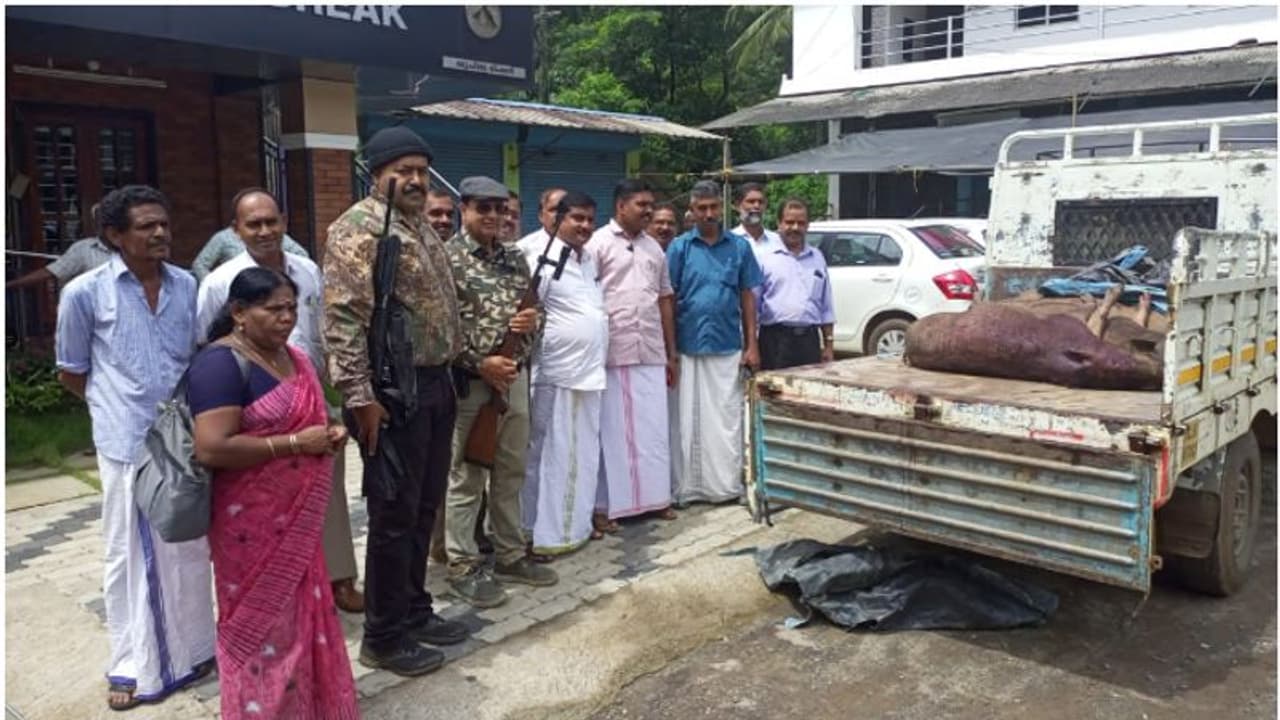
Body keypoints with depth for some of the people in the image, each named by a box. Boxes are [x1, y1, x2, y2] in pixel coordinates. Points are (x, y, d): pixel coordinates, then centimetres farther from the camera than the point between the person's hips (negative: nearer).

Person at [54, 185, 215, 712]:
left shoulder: (187, 286, 3)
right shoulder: (85, 293, -7)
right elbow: (72, 372, 3)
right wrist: (118, 407, 5)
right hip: (127, 444, -3)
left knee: (189, 550, 15)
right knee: (130, 556, 8)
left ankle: (192, 649, 33)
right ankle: (135, 666, 23)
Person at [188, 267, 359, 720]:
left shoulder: (295, 357, 9)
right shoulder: (221, 363, -17)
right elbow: (211, 448, -26)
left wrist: (329, 434, 1)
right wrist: (294, 443, -23)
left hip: (298, 518, 8)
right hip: (252, 524, -8)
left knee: (302, 615, 19)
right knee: (262, 623, 7)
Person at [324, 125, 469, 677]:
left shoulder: (422, 227, 16)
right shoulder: (359, 228, -12)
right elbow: (343, 317, -20)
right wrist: (360, 394, -23)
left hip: (435, 384, 9)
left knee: (424, 508, 16)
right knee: (394, 514, 0)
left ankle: (414, 612, 31)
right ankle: (383, 637, 15)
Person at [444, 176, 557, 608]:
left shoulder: (515, 258, 11)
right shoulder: (447, 258, -9)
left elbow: (532, 311, 18)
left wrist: (532, 321, -6)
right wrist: (480, 363, -18)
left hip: (515, 378, 6)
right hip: (469, 382, -6)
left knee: (511, 473, 14)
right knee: (465, 477, 3)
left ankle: (510, 556, 27)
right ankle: (463, 566, 14)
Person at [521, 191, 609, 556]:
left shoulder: (591, 259, 14)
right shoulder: (542, 259, -10)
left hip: (590, 371, 8)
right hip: (557, 374, -8)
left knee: (585, 454, 15)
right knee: (552, 455, -1)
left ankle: (577, 523, 27)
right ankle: (548, 532, 7)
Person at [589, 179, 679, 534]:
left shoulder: (655, 248, 15)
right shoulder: (598, 243, -4)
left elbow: (664, 300, 17)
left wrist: (672, 353, 15)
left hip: (651, 354, 6)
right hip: (611, 354, -5)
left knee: (654, 429, 10)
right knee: (611, 431, 0)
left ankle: (656, 496, 22)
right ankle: (604, 506, 9)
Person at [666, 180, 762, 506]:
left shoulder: (739, 247, 6)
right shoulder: (679, 247, 2)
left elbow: (747, 296, 9)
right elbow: (668, 299, 1)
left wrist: (752, 345, 4)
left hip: (728, 347, 1)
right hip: (689, 347, -1)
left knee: (727, 419, 6)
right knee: (690, 421, 4)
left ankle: (727, 485, 16)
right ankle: (688, 488, 13)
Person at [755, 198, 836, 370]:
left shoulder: (817, 258, 14)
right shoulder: (765, 257, 1)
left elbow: (826, 308, 17)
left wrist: (828, 344, 12)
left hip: (809, 339, 4)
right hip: (776, 339, -4)